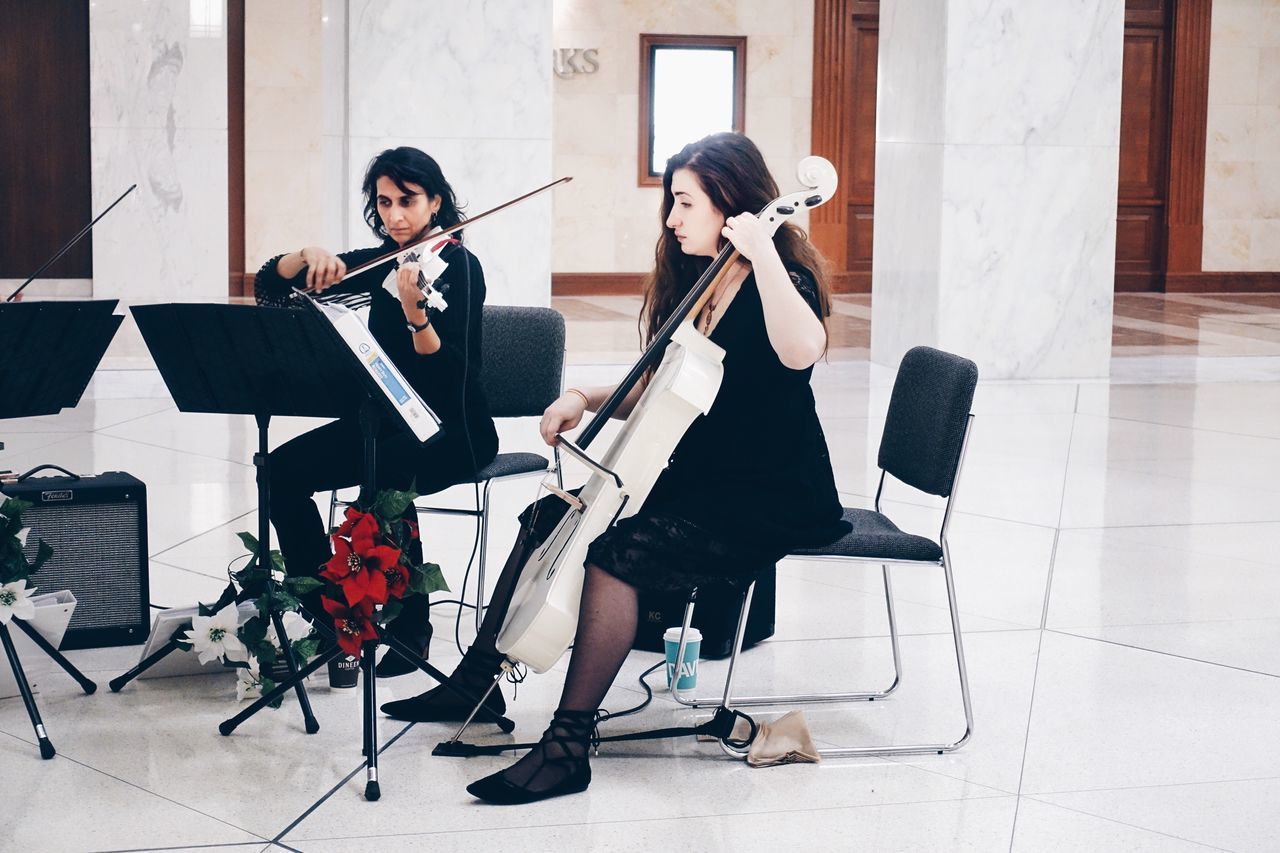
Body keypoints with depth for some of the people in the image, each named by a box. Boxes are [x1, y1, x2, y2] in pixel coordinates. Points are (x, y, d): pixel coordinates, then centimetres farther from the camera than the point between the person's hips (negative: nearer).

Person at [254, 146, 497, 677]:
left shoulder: (458, 266, -10)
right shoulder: (376, 264, 7)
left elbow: (448, 370, -23)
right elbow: (268, 286, 4)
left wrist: (415, 312, -40)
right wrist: (309, 255, -15)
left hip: (453, 430, -6)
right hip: (385, 419, 6)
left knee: (383, 481, -35)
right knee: (283, 470, -15)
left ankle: (411, 627, -15)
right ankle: (322, 614, -1)